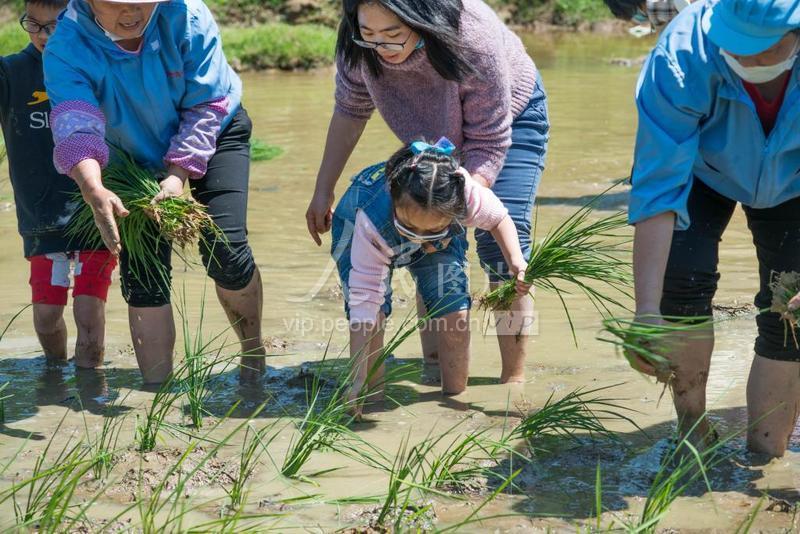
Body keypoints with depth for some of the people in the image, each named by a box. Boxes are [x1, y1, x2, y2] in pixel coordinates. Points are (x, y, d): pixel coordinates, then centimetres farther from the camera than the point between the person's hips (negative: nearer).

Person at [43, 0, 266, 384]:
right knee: (142, 275, -7)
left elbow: (207, 106, -24)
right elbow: (76, 126, -44)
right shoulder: (66, 50, -29)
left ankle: (254, 353, 9)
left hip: (211, 137, -1)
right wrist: (95, 191, -63)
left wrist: (179, 175, -34)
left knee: (225, 250, -16)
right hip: (136, 157, 2)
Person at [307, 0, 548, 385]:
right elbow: (350, 110, -8)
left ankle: (515, 381, -4)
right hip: (437, 129, 5)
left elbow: (489, 144, -33)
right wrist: (323, 191, -6)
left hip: (509, 117, -4)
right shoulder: (359, 44, -29)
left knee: (501, 243, -14)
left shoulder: (475, 38, -43)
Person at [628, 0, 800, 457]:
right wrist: (647, 311, -44)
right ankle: (693, 432, -3)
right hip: (701, 171, -1)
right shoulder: (680, 59, -40)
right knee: (682, 277, -23)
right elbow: (657, 191, -39)